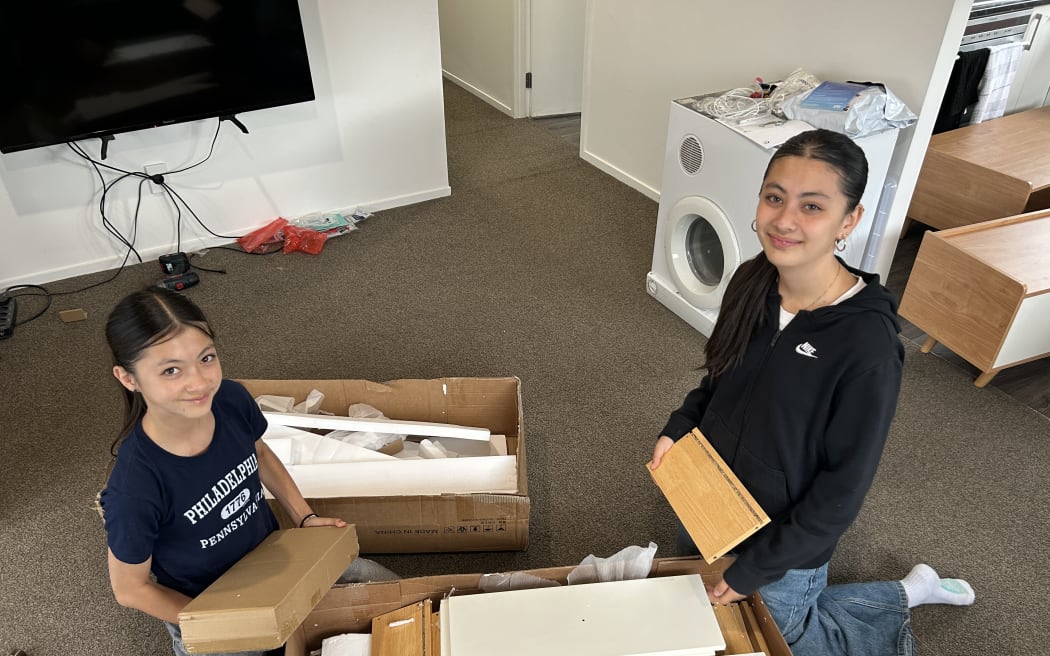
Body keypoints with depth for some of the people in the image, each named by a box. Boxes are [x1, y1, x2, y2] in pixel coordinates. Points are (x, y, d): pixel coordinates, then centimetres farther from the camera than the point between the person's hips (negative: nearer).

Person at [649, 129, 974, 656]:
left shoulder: (867, 345, -29)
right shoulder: (752, 282, -11)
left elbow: (844, 487, -21)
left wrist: (754, 568, -17)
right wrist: (677, 429, -9)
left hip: (788, 539, -6)